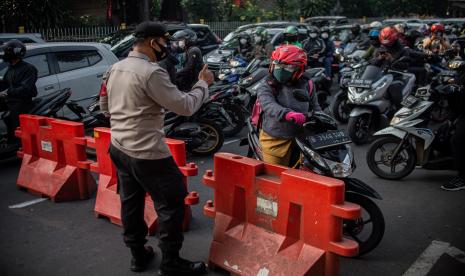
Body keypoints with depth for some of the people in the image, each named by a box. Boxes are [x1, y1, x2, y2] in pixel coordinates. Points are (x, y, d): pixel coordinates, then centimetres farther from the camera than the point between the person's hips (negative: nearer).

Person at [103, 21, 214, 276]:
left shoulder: (115, 69, 8)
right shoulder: (151, 72, -20)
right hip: (147, 152, -9)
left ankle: (138, 255, 33)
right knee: (171, 203, 4)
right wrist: (203, 84, -4)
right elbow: (185, 106, -18)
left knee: (130, 202, 18)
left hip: (118, 147, 9)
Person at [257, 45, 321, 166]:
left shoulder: (306, 86, 6)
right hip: (274, 141, -2)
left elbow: (315, 108, 17)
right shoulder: (266, 88, -5)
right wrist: (287, 114, -45)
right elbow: (269, 106, -26)